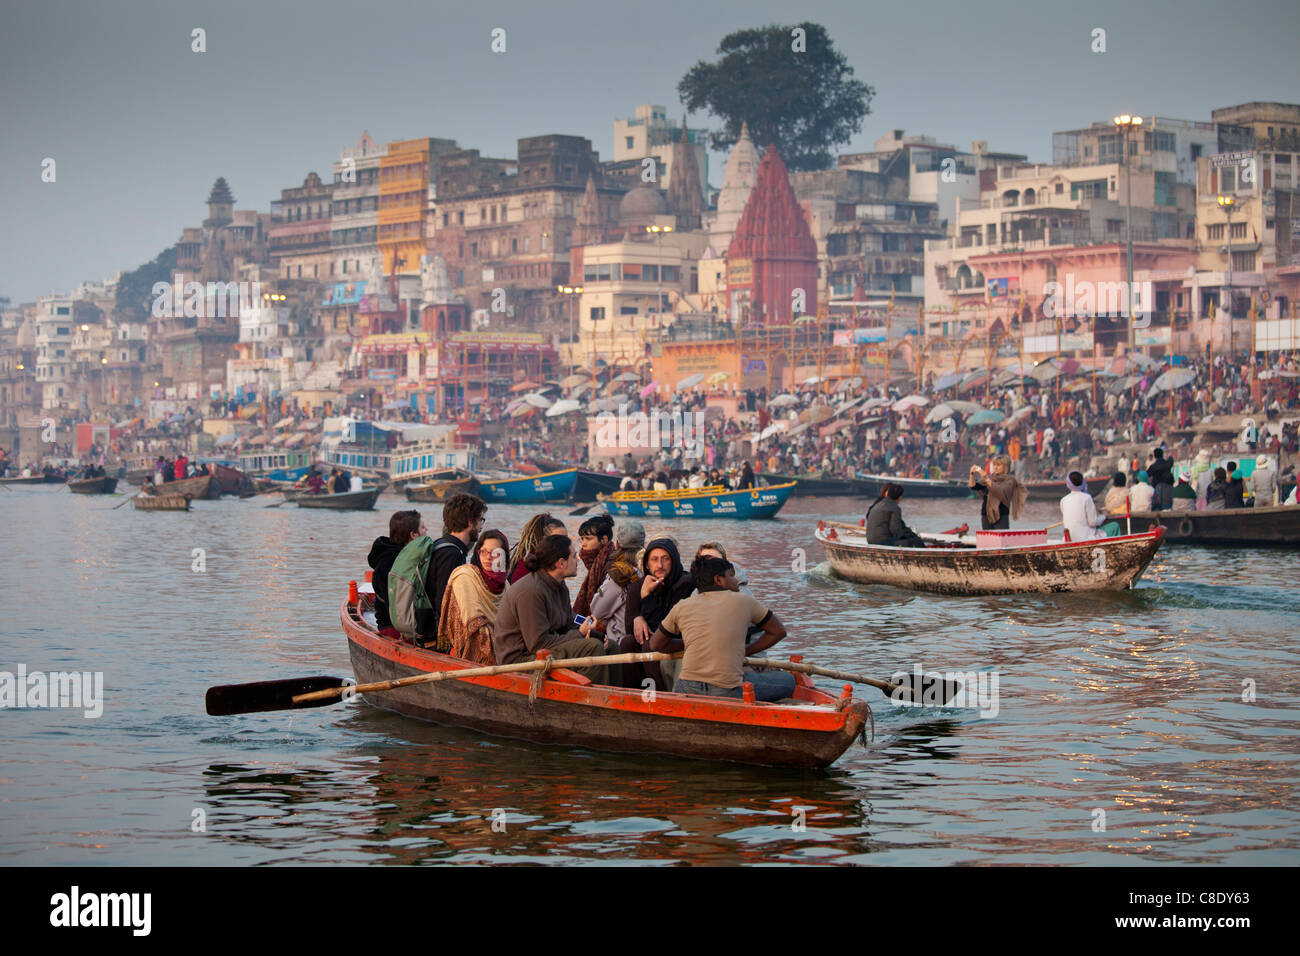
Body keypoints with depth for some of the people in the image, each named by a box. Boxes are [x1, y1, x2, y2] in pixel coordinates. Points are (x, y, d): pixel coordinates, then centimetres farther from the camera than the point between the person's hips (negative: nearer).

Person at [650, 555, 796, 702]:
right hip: (728, 693, -3)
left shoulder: (682, 607, 10)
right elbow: (779, 631, 20)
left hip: (687, 691, 3)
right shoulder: (744, 602, 6)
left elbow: (655, 645, 24)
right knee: (788, 680, 14)